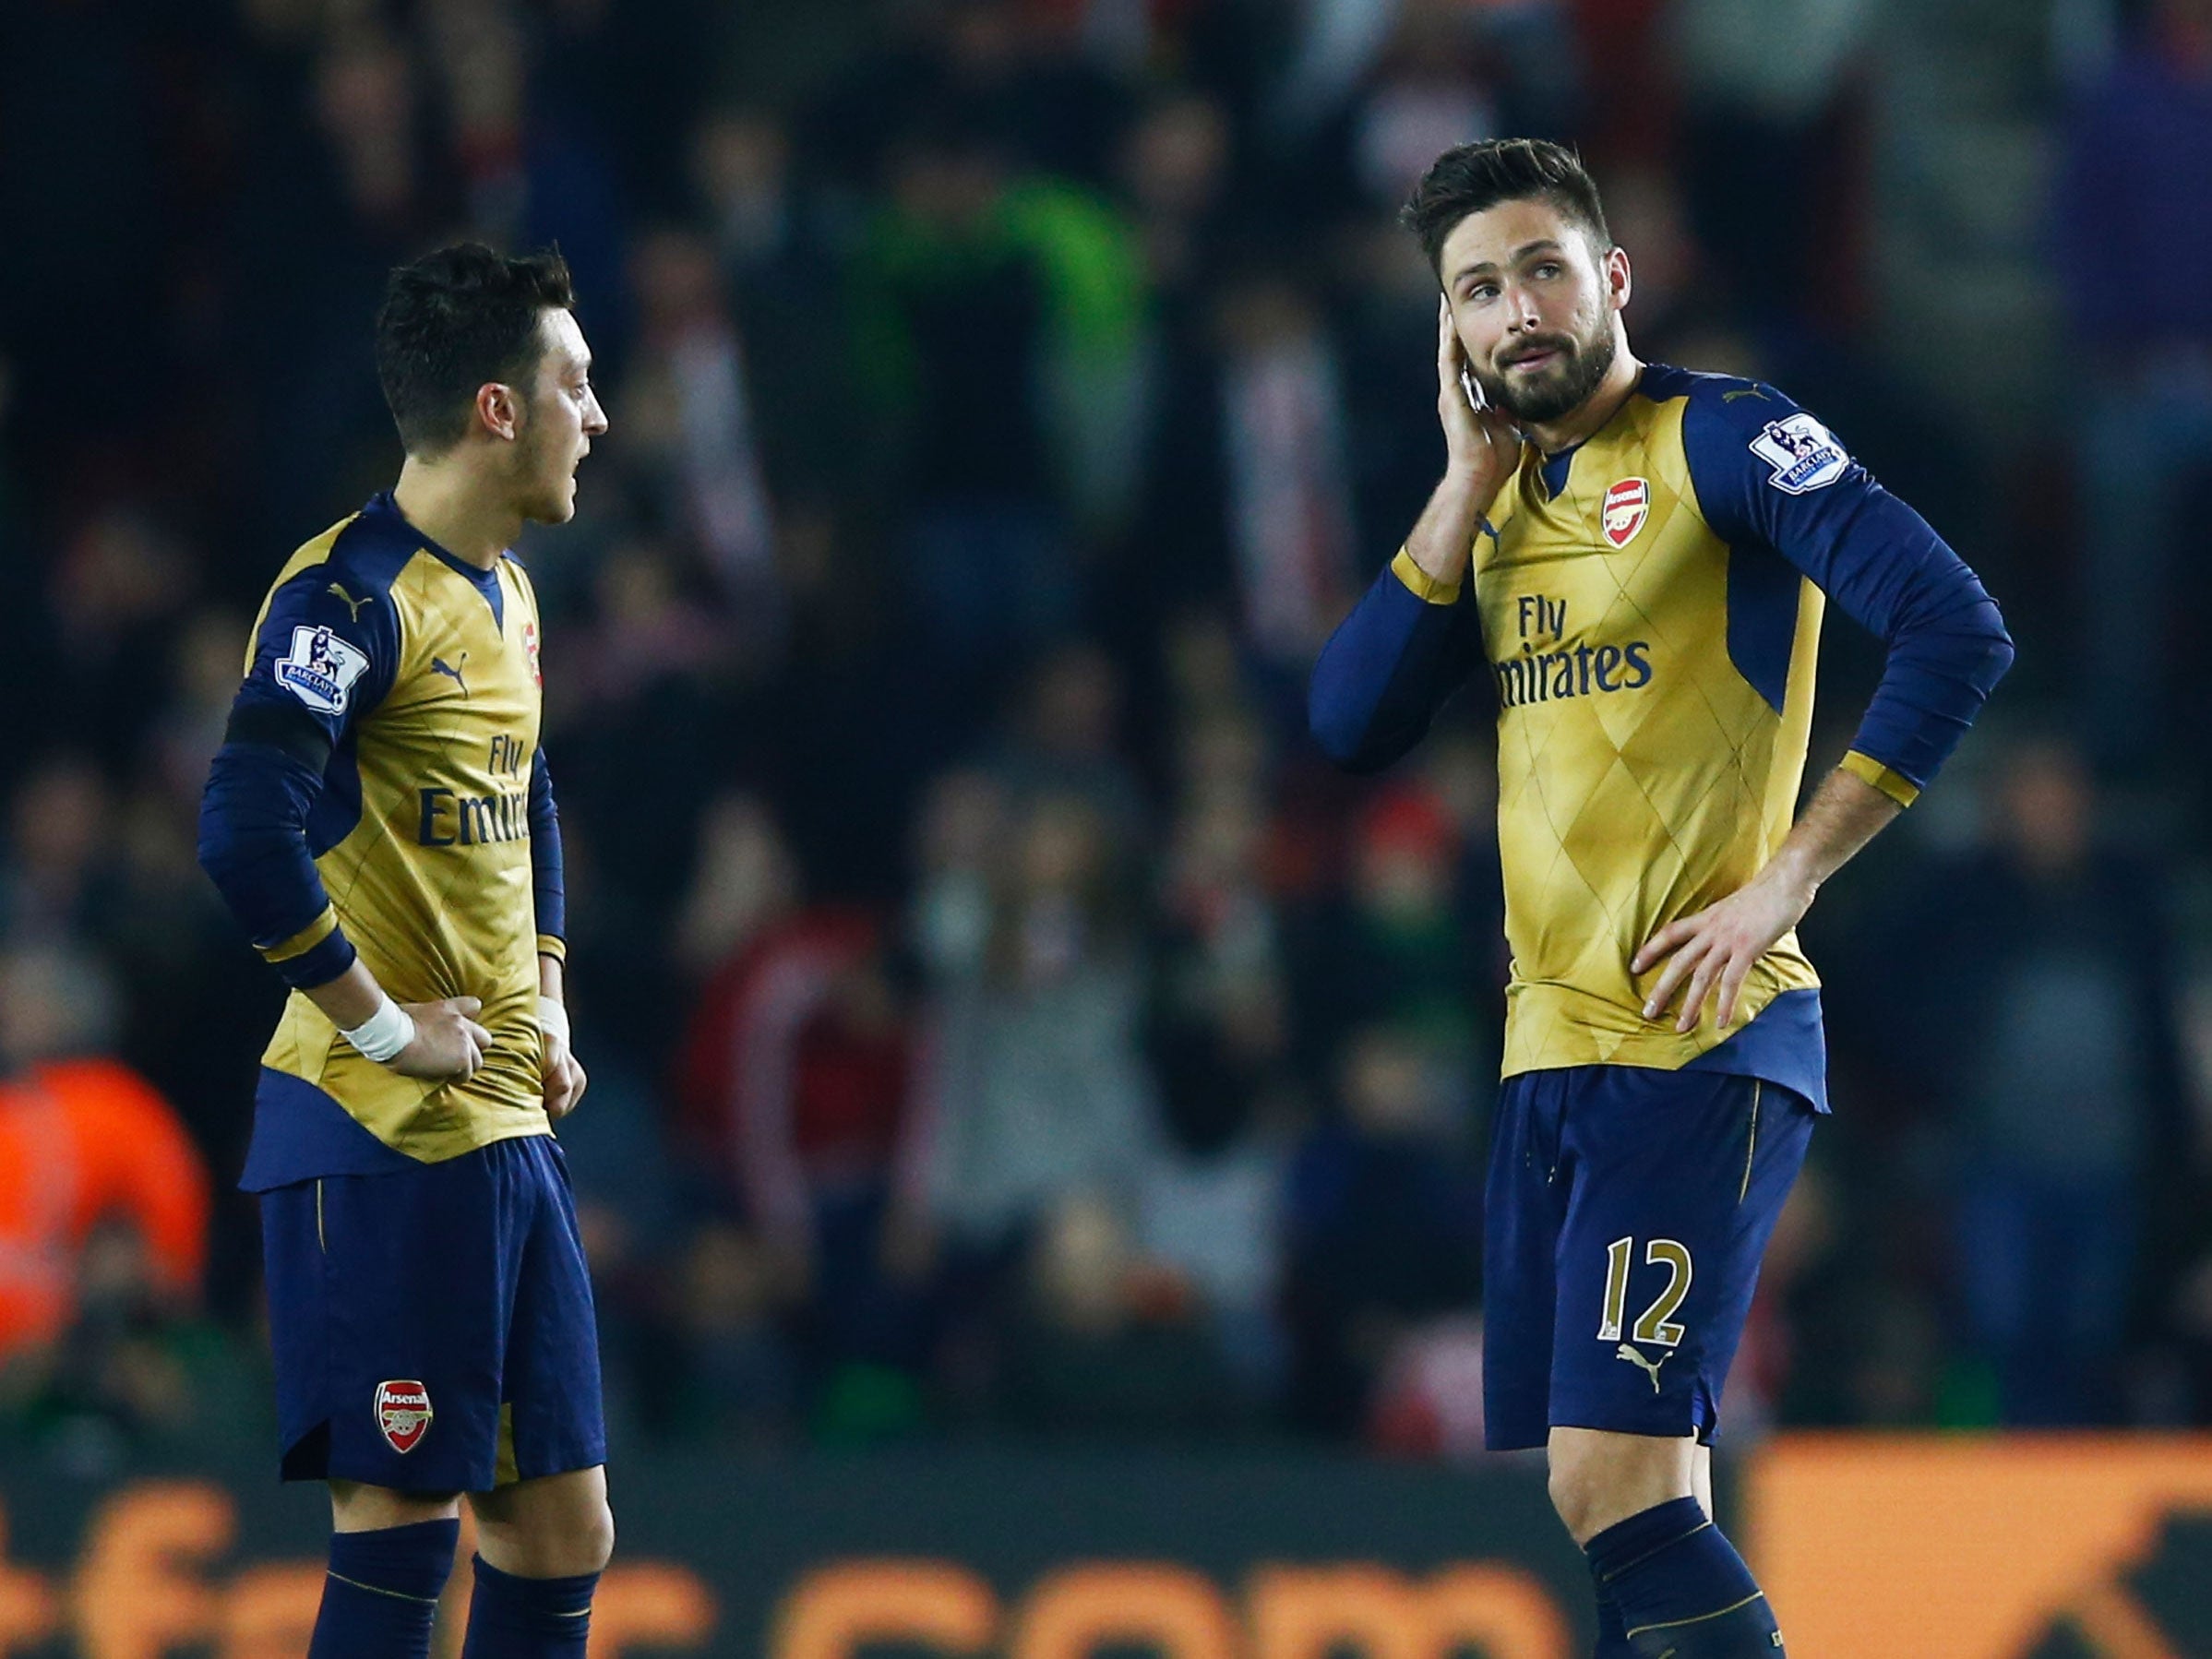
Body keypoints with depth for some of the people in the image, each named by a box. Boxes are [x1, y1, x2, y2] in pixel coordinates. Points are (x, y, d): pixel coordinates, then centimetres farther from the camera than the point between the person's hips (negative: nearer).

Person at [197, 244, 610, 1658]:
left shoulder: (507, 597, 14)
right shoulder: (354, 595, -15)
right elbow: (247, 834, -27)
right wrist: (380, 1022, -18)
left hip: (510, 1125, 9)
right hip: (383, 1138, -9)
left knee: (563, 1534, 8)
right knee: (400, 1528, -7)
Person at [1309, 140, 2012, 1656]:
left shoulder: (1720, 439, -7)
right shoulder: (1509, 497, 15)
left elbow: (1957, 634, -16)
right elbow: (1351, 727, 7)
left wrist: (1785, 881, -16)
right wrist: (1469, 483, 2)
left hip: (1701, 1043, -8)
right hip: (1549, 1057, 8)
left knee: (1616, 1481, -18)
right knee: (1633, 1504, 7)